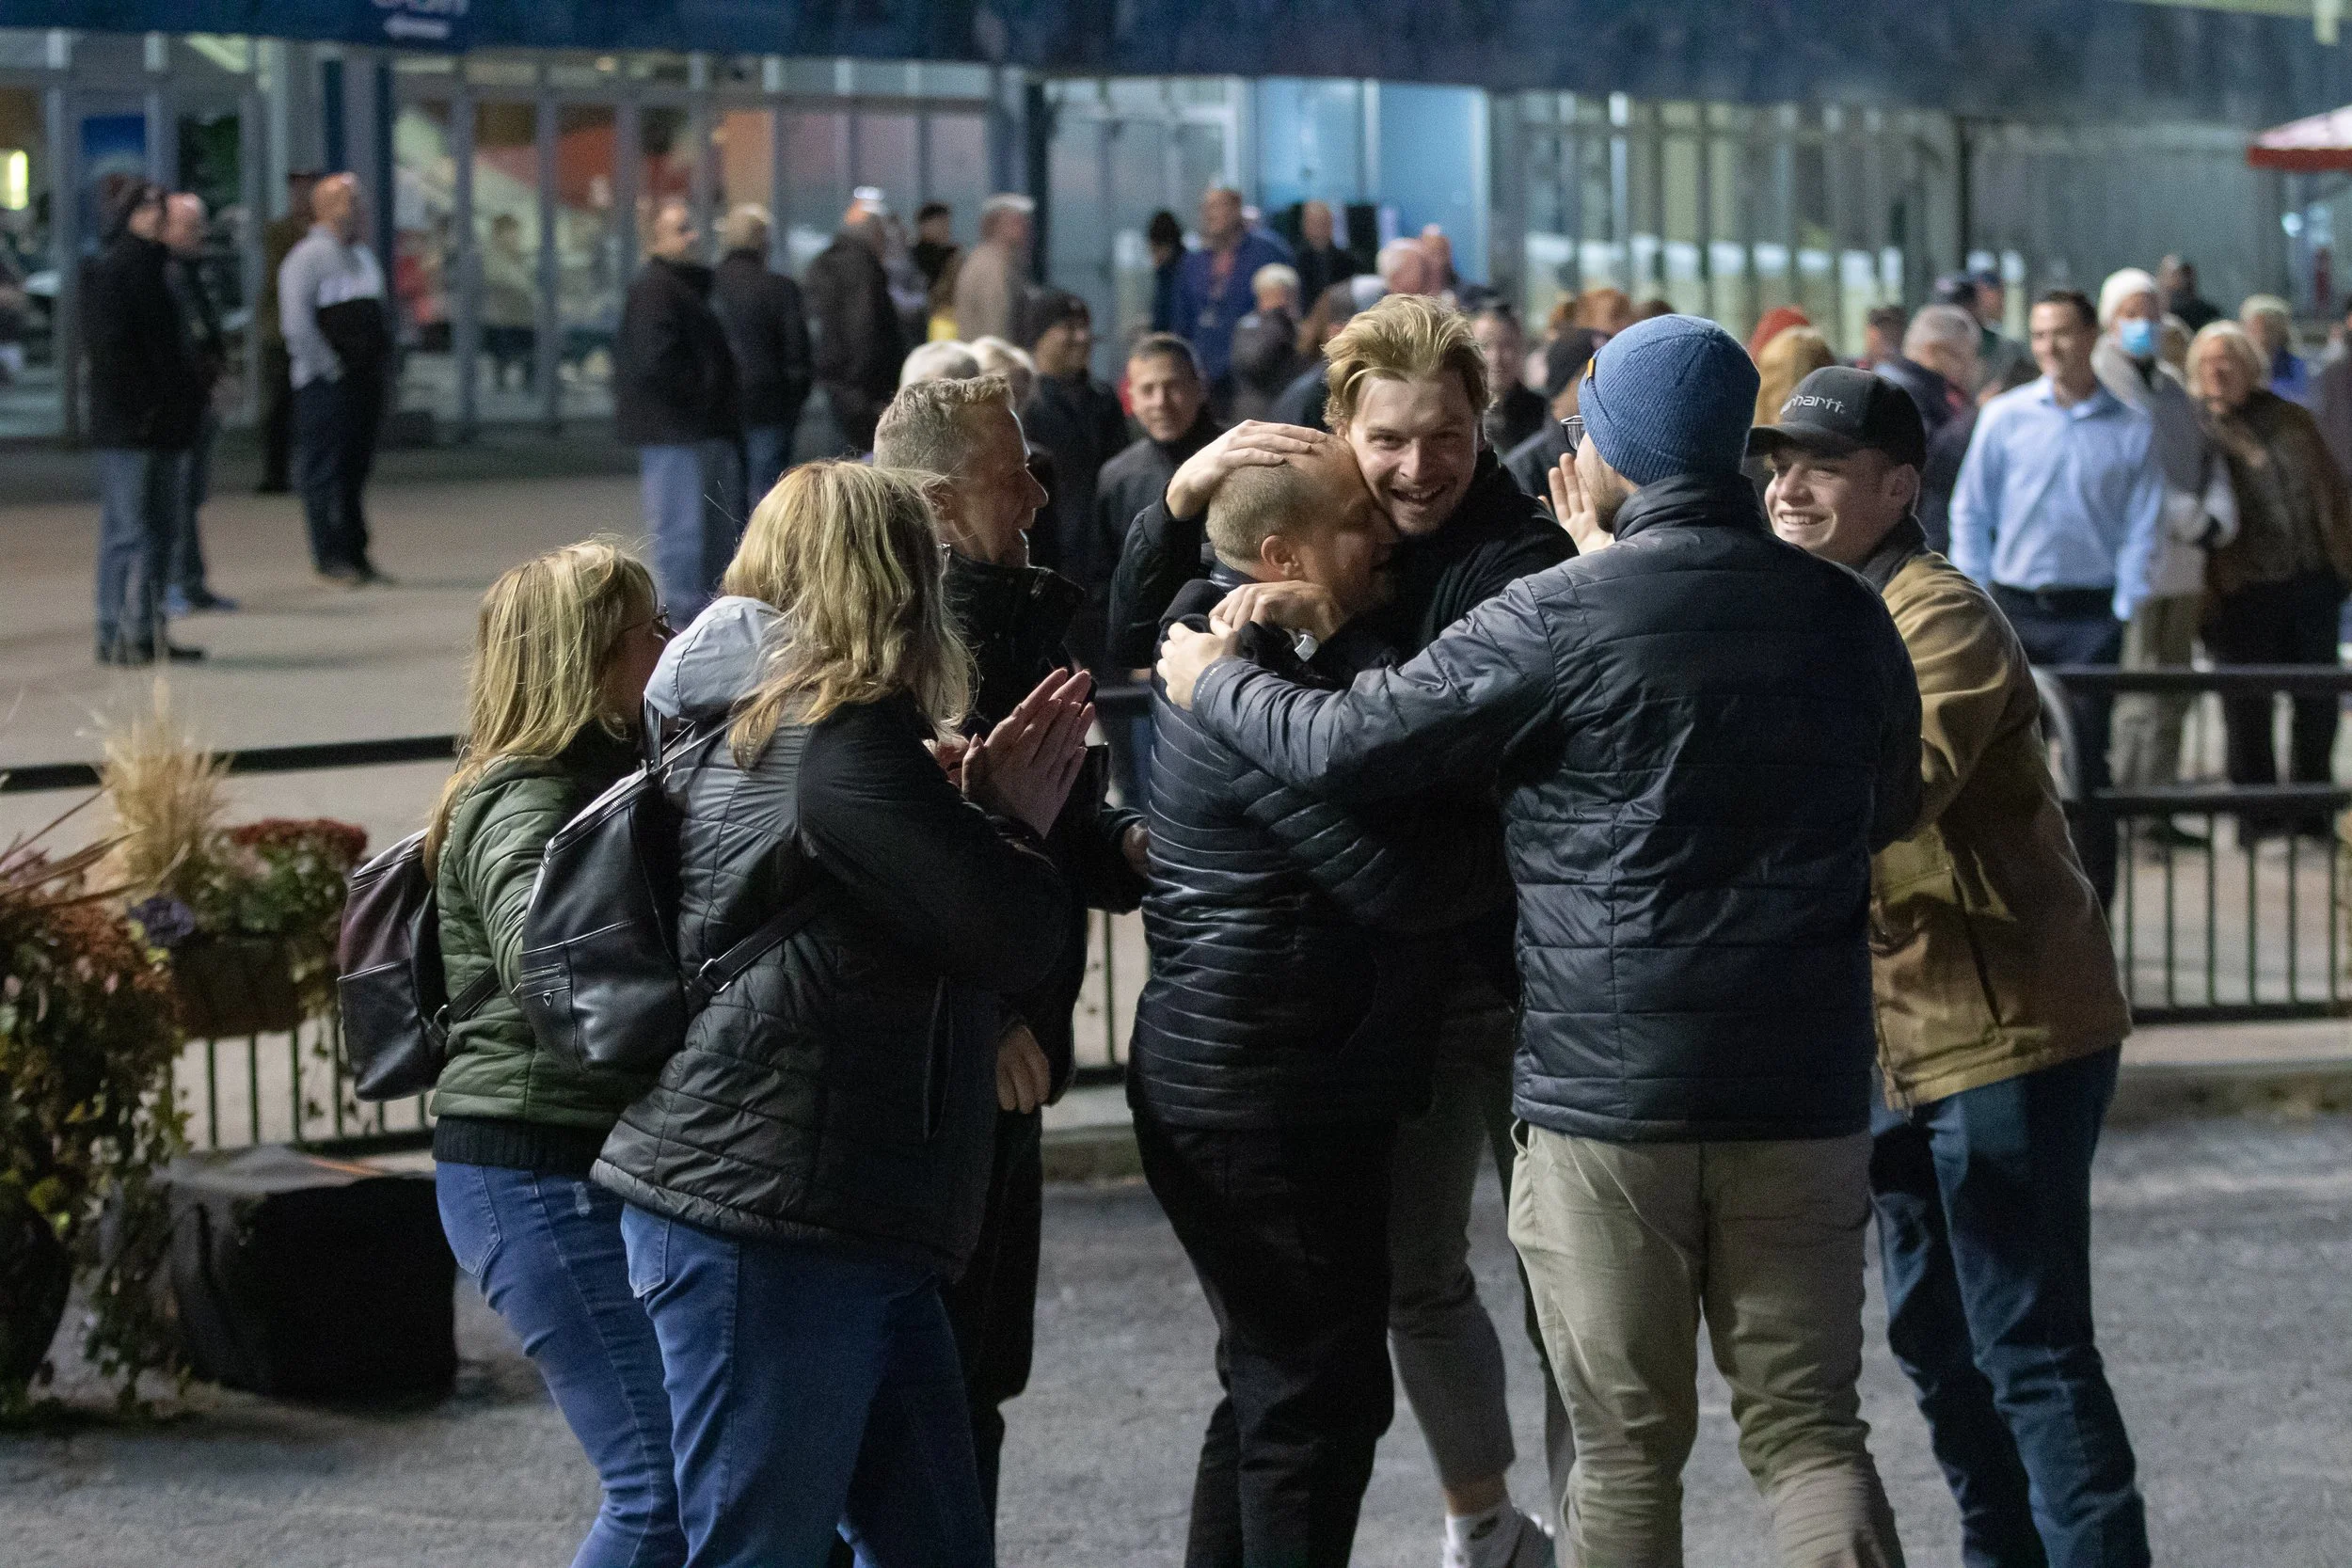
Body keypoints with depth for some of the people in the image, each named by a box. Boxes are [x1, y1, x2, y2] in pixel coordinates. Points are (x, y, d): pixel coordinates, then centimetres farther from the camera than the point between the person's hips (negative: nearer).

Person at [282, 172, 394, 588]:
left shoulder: (363, 256, 17)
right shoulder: (306, 258, -10)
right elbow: (296, 324, -18)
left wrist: (383, 368, 14)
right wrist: (332, 369, -16)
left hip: (366, 380, 8)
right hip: (326, 384, -8)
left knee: (356, 468, 12)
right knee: (325, 471, -4)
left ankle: (356, 554, 17)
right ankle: (330, 557, -1)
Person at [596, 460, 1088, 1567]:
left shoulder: (754, 730, 16)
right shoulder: (844, 741, -15)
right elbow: (1018, 938, -15)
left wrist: (993, 811, 10)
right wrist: (1012, 821, 3)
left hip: (845, 1227, 10)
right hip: (766, 1225, -10)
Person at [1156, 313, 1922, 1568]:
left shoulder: (1564, 620, -10)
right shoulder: (1851, 617, 4)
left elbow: (1344, 747, -10)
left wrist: (1212, 683, 12)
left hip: (1606, 1093, -3)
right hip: (1803, 1091, 3)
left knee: (1628, 1452, 6)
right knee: (1810, 1431, 6)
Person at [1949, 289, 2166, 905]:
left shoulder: (2131, 427, 1)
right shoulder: (2004, 417, 4)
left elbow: (2142, 529, 2)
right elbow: (1969, 513, 7)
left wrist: (2125, 613, -6)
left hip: (2091, 616, -1)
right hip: (2014, 609, 1)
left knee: (2086, 762, -1)